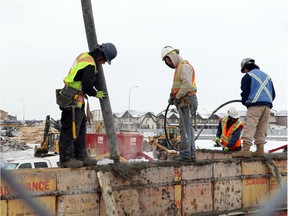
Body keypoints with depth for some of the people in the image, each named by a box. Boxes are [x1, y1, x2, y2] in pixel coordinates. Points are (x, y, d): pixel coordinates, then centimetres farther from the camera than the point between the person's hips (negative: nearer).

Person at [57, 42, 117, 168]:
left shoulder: (84, 56, 12)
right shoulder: (90, 65, -19)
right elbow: (87, 86, -19)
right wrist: (96, 94, -1)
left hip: (77, 101, 11)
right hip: (73, 101, -11)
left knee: (81, 129, 15)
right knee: (70, 129, -4)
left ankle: (81, 156, 22)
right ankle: (66, 159, 3)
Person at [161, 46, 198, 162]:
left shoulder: (184, 66, -9)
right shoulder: (179, 67, 23)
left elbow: (187, 84, -22)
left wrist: (177, 97, -15)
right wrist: (172, 97, 6)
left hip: (187, 101, -10)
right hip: (184, 102, 10)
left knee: (185, 128, -11)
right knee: (188, 128, 11)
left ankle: (185, 154, -12)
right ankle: (191, 154, 14)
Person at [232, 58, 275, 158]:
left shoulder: (248, 76, 4)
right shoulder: (266, 76, 24)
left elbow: (245, 92, 0)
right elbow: (273, 93, 22)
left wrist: (244, 102, 18)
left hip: (255, 105, -6)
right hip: (267, 105, 7)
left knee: (249, 127, -11)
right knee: (262, 129, 9)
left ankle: (245, 150, -20)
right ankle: (260, 150, 6)